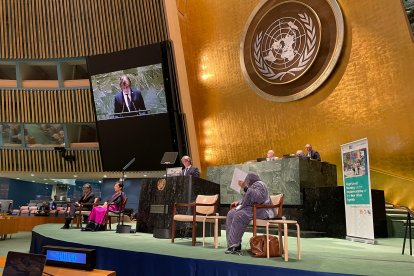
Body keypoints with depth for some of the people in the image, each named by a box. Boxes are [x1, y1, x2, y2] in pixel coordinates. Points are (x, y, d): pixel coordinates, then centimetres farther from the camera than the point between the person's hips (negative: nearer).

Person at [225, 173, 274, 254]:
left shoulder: (259, 184, -8)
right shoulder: (253, 185, 22)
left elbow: (257, 198, -28)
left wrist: (245, 188, -30)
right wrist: (238, 202, 21)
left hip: (260, 210, -11)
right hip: (252, 208, 11)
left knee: (240, 216, -32)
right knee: (231, 214, -5)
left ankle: (234, 245, -27)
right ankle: (234, 244, -13)